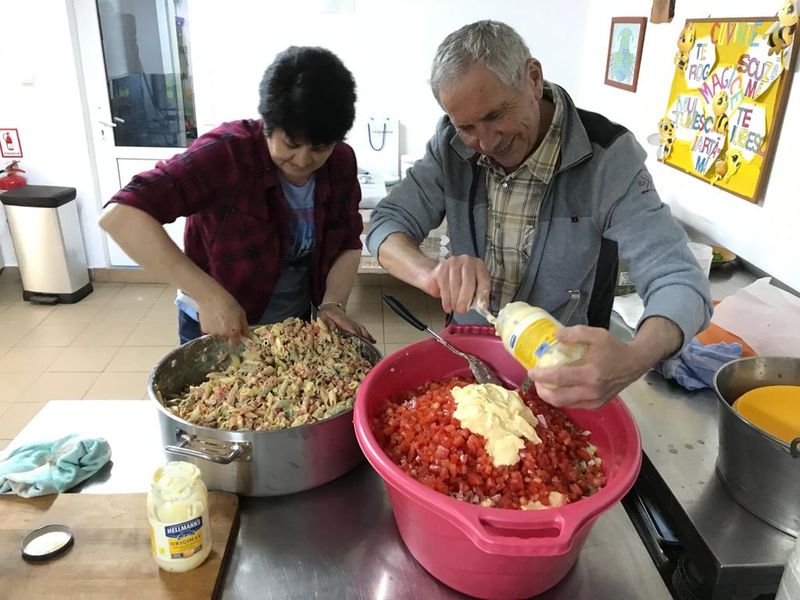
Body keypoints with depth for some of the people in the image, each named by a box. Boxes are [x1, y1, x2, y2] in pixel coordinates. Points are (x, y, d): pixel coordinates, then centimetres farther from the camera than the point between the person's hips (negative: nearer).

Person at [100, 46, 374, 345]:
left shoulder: (341, 163, -11)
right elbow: (120, 215, -33)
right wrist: (210, 295, -39)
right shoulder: (228, 153, -26)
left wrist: (332, 304, -20)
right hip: (217, 327, -4)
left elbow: (349, 246, -2)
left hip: (295, 325, 4)